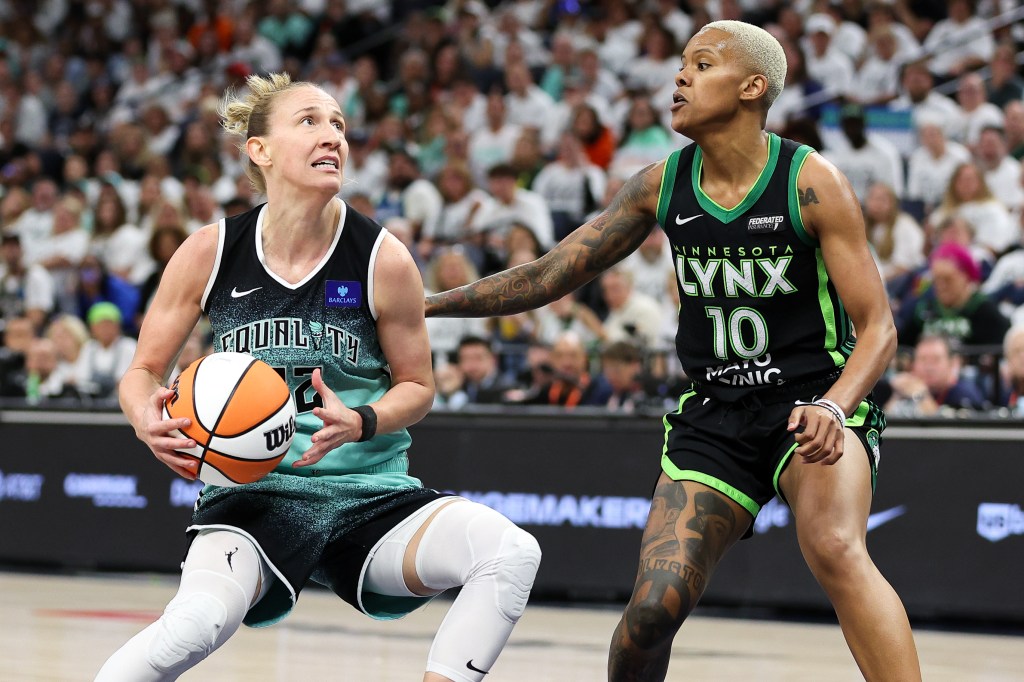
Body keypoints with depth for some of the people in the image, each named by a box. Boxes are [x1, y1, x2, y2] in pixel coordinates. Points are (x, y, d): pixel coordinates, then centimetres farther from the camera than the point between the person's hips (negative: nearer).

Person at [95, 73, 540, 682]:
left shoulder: (383, 260, -5)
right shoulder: (209, 253, -3)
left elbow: (416, 385, 6)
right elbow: (145, 370, 8)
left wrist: (359, 423, -16)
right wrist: (148, 420, -16)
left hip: (369, 493, 2)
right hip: (252, 489, -1)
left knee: (511, 553, -26)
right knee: (198, 620, -34)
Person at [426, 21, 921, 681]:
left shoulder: (812, 183, -12)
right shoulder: (662, 186, 1)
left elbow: (878, 327, -12)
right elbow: (549, 276, 7)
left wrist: (833, 409, -31)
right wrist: (427, 303, -1)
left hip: (814, 399, -4)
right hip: (714, 415, 4)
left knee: (834, 549, -34)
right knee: (652, 610, -8)